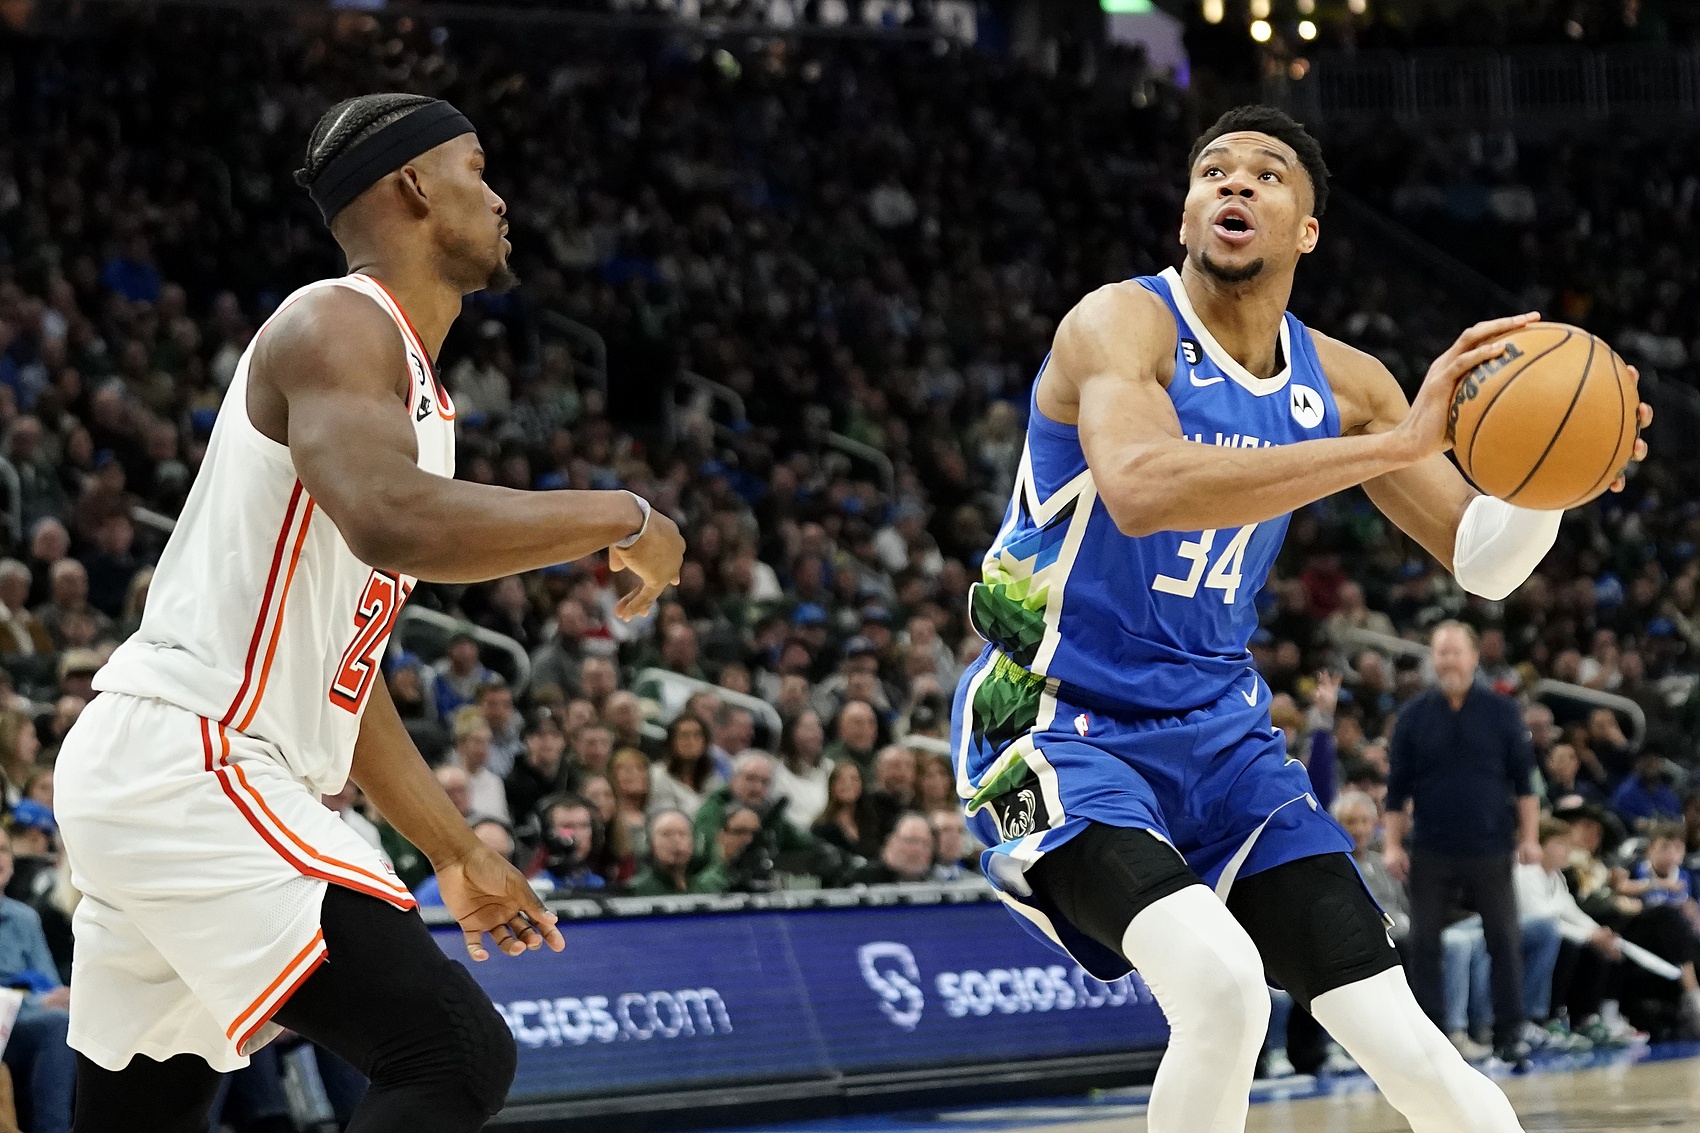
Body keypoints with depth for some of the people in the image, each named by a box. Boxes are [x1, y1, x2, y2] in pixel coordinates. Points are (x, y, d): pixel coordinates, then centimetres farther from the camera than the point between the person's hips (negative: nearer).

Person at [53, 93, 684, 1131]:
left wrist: (458, 854, 27)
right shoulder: (336, 325, -11)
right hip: (187, 769, -11)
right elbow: (394, 523, -31)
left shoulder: (414, 391, 20)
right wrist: (619, 520, -19)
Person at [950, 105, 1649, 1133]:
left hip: (1220, 734, 6)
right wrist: (1398, 442, -38)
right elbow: (1139, 491, -37)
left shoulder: (1340, 384, 4)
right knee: (1221, 982, -32)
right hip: (1065, 730, -6)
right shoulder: (1124, 324, -16)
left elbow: (1480, 560, 10)